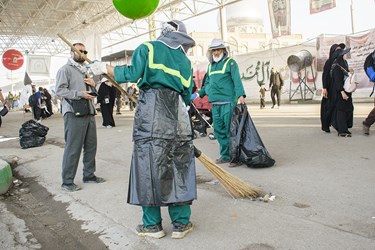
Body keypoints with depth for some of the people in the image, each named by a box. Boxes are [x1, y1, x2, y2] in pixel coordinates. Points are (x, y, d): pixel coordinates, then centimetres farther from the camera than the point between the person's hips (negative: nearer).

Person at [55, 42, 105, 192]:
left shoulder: (85, 71, 23)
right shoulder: (66, 69, -2)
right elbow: (59, 90, -12)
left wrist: (93, 85, 5)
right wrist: (80, 94, -21)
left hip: (89, 113, 8)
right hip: (74, 114, -8)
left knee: (91, 146, 11)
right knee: (73, 148, -5)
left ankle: (89, 175, 24)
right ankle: (67, 182, 3)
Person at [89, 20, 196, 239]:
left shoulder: (148, 48, 9)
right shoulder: (185, 61, 22)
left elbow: (132, 74, -5)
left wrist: (105, 68, 8)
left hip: (151, 114, -4)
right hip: (179, 116, 4)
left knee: (149, 166, 3)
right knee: (180, 167, 9)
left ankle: (152, 225, 11)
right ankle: (181, 223, 15)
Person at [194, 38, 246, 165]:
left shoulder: (230, 63, 0)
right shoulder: (210, 65, 20)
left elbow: (237, 80, -12)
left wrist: (240, 95, -25)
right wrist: (199, 94, 20)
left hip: (228, 103, -7)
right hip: (215, 104, 7)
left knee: (229, 130, -7)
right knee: (218, 130, 8)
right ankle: (225, 155, 17)